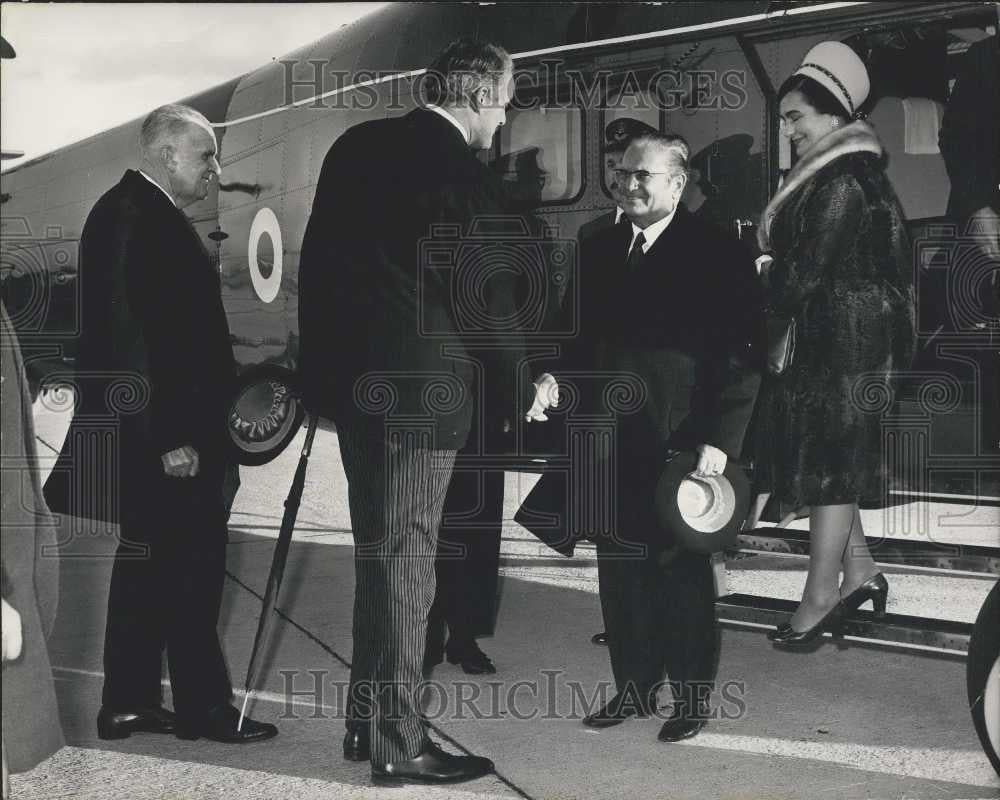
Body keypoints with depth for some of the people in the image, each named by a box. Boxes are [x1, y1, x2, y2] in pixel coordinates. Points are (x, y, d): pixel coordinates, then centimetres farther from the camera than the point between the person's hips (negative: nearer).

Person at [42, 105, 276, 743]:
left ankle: (129, 703, 22)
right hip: (162, 436, -11)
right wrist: (171, 436, -23)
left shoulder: (146, 213, 16)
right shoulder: (133, 216, -16)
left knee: (148, 565, 14)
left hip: (154, 434, 11)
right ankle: (205, 706, 6)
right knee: (190, 569, -3)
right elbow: (132, 333, -22)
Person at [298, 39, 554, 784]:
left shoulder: (357, 145, 8)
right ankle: (398, 743, 8)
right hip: (419, 388, -8)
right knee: (406, 560, 0)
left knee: (377, 555, 18)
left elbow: (318, 256, 12)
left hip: (351, 377, 8)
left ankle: (367, 719, 27)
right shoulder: (466, 178, -15)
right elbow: (484, 303, -11)